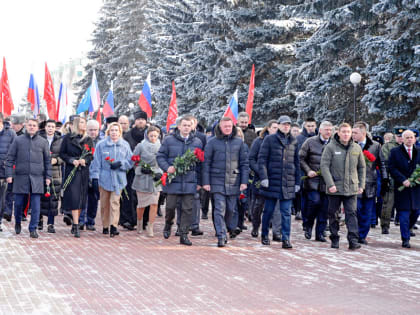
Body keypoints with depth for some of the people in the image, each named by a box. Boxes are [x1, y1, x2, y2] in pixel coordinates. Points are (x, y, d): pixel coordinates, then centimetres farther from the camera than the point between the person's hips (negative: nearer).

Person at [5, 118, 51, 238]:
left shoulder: (43, 142, 7)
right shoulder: (18, 140, 5)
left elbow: (47, 160, 11)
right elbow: (10, 158, 5)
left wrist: (48, 176, 6)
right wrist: (9, 174, -3)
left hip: (37, 178, 0)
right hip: (21, 177, 0)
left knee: (35, 205, -3)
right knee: (18, 203, 7)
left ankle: (33, 229, 4)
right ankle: (17, 223, 31)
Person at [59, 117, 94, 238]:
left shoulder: (88, 140, 11)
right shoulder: (68, 137, 2)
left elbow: (91, 155, 10)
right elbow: (62, 153, 2)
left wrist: (85, 160, -9)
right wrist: (72, 160, -12)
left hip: (83, 171, 4)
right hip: (71, 170, -3)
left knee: (81, 198, 5)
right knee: (74, 197, -11)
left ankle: (75, 224, 16)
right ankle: (76, 226, -13)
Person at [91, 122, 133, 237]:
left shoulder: (125, 145, 6)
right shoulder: (101, 145, 2)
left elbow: (130, 162, 6)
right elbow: (96, 162, 2)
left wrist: (120, 164, -12)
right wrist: (95, 176, -4)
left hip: (118, 179, 0)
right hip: (104, 178, 0)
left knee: (115, 202, -10)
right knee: (104, 203, 7)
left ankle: (114, 226, -14)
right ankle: (105, 226, 19)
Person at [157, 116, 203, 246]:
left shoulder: (197, 142, 9)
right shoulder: (169, 140, 3)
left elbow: (200, 163, 11)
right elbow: (160, 156, 5)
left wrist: (199, 181, 7)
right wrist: (167, 167, -14)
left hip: (190, 181, 2)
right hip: (173, 180, -1)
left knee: (187, 209, 1)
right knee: (170, 206, 3)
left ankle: (184, 235, 8)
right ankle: (168, 224, 32)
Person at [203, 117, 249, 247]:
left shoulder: (239, 142, 6)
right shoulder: (212, 142, 2)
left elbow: (244, 163, 8)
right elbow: (206, 163, 3)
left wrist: (244, 181, 1)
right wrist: (206, 182, -2)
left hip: (234, 181, 1)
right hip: (217, 181, -1)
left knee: (231, 208, 9)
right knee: (220, 209, -8)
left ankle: (232, 228, 35)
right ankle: (221, 236, -7)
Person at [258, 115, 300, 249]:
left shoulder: (293, 142, 12)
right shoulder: (269, 139, 1)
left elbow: (296, 163, 17)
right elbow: (262, 159, -3)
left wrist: (297, 182, 13)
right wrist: (264, 177, -12)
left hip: (288, 183, 2)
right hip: (272, 182, -2)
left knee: (286, 212, -1)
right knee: (268, 210, 7)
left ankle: (286, 239, 0)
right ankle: (264, 235, 23)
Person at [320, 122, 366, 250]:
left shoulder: (357, 148, 6)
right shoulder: (330, 147, -4)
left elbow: (362, 168, 15)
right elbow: (324, 166, -8)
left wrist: (361, 185, 8)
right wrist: (330, 184, -15)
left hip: (351, 188, 2)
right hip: (335, 188, -2)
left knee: (352, 213, -5)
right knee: (333, 214, 7)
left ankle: (353, 240, -7)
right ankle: (334, 239, 19)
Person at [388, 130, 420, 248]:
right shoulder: (395, 152, 0)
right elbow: (392, 168, -6)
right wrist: (403, 180, -16)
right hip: (402, 188, -4)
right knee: (404, 213, -4)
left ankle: (407, 230, 34)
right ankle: (405, 239, 1)